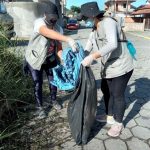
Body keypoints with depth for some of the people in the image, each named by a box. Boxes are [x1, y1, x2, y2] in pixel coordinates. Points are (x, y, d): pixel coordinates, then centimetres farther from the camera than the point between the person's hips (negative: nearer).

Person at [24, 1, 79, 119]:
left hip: (50, 59, 4)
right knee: (38, 84, 4)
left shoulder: (58, 29, -13)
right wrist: (68, 39, -64)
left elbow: (59, 47, -15)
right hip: (35, 59, -4)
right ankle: (40, 107, 25)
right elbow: (47, 32, -51)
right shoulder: (39, 22, -28)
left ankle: (53, 100, 41)